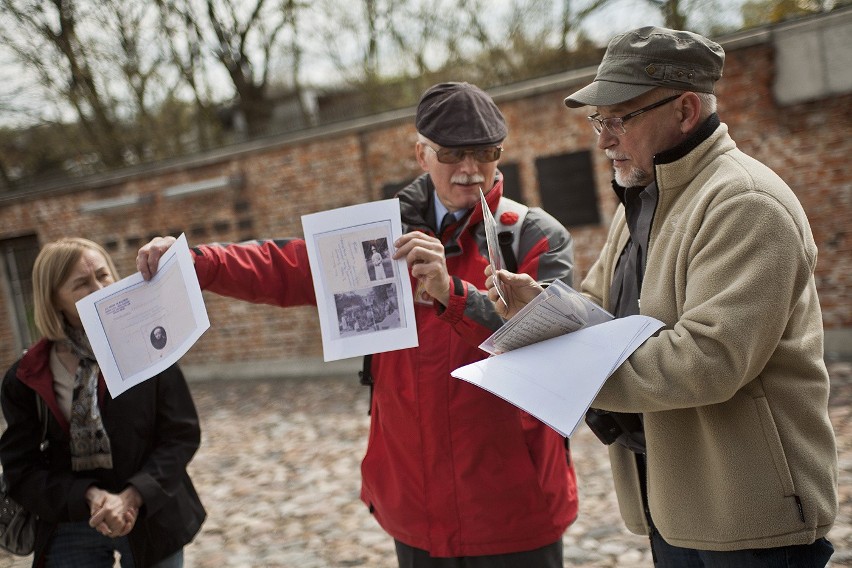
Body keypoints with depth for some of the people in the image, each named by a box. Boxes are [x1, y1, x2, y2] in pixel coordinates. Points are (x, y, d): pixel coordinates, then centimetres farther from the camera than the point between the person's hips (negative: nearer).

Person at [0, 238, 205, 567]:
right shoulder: (27, 378, -4)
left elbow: (182, 434, -6)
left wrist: (132, 497, -18)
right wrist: (90, 497, -18)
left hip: (153, 523, 0)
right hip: (71, 531, 0)